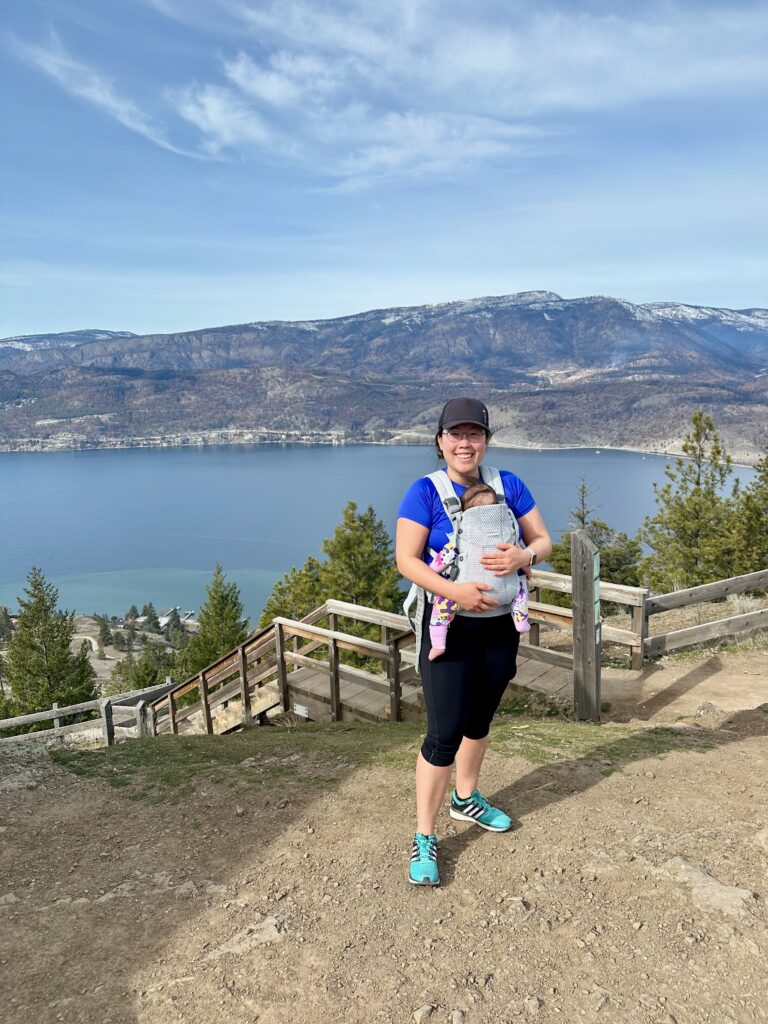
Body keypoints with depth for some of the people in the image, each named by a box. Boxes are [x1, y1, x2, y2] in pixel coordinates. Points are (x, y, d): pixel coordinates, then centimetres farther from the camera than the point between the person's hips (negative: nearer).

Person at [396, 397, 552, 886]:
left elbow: (544, 540, 3)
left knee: (480, 718, 21)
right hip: (450, 627, -5)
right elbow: (406, 559, -16)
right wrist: (454, 590, -28)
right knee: (445, 732, -6)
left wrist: (523, 556, -20)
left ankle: (466, 798, 45)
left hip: (500, 625, 5)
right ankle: (424, 837, 10)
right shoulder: (426, 491, -12)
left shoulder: (508, 485, 0)